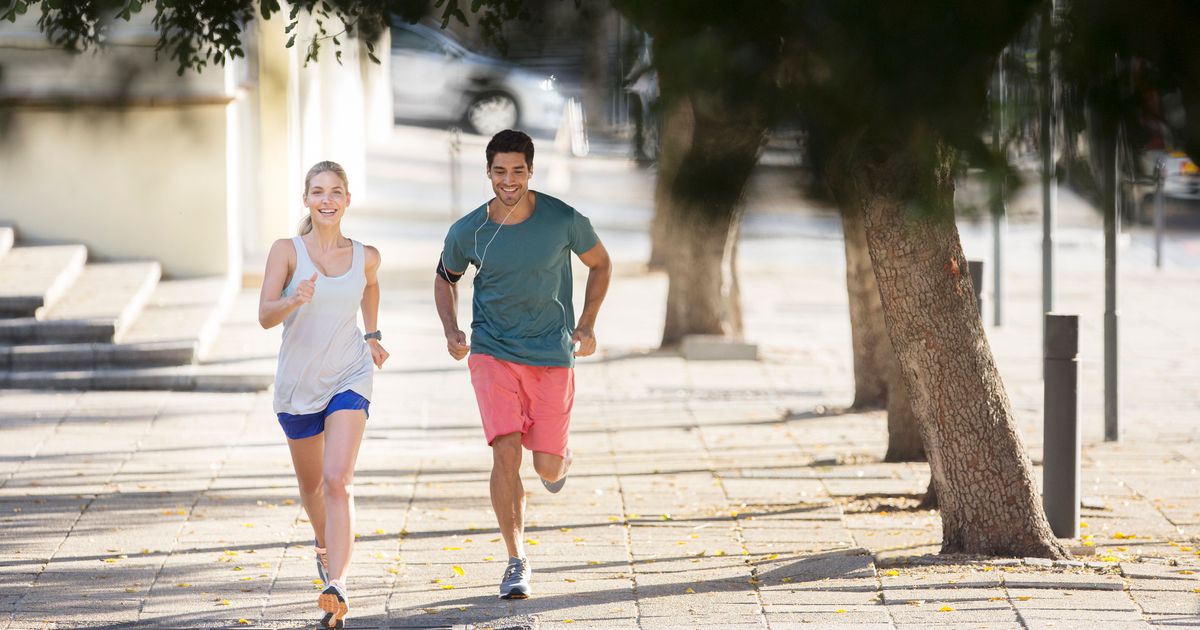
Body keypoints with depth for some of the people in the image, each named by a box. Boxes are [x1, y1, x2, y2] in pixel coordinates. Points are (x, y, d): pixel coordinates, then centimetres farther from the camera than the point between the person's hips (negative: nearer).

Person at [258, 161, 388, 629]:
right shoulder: (287, 251, -7)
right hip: (298, 382, 1)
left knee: (337, 481, -19)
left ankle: (337, 584, -31)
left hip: (349, 380, -1)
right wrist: (294, 300, -34)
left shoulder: (365, 257, 0)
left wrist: (373, 334, 22)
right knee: (311, 485, 19)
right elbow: (265, 315, -15)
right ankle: (324, 543, 51)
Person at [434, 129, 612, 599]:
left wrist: (587, 325, -1)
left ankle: (561, 461, 43)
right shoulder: (468, 232, -7)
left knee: (547, 467, 2)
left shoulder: (564, 221, -10)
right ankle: (516, 562, -6)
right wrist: (452, 333, -2)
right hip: (493, 351, 0)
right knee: (506, 451, -16)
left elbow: (600, 264, 8)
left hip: (552, 354, 0)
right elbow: (445, 278, 13)